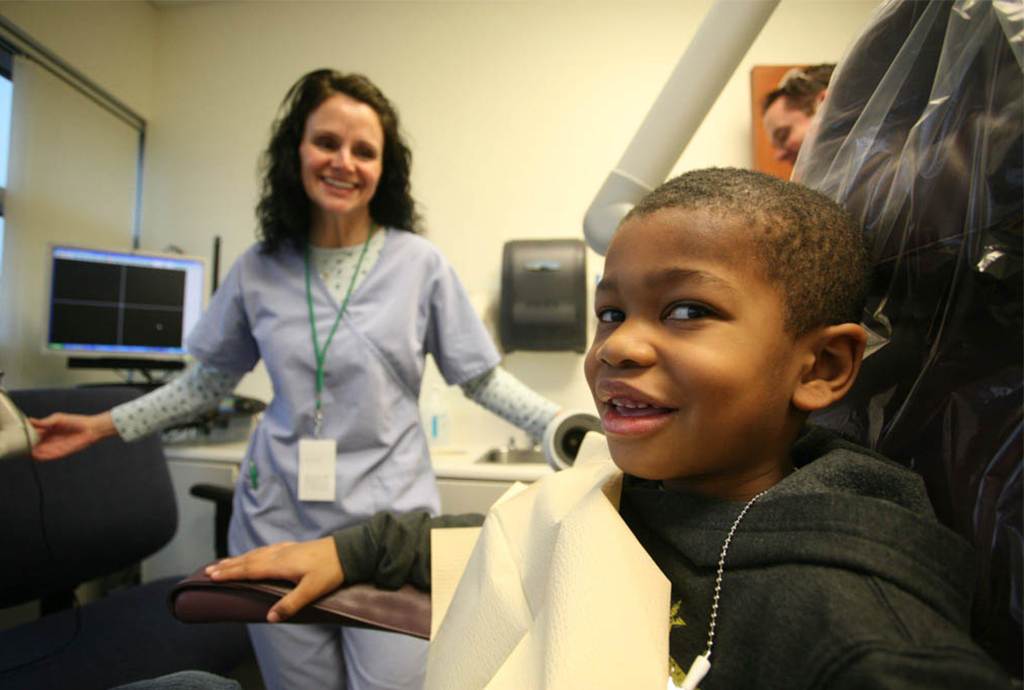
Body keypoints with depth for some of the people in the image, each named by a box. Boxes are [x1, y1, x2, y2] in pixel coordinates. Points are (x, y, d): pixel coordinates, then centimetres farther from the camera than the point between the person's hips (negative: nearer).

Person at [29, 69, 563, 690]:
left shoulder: (420, 264, -5)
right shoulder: (260, 270, 2)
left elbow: (482, 379, 0)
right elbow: (210, 382, 14)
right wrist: (101, 426, 11)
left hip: (390, 522, -2)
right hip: (280, 523, 3)